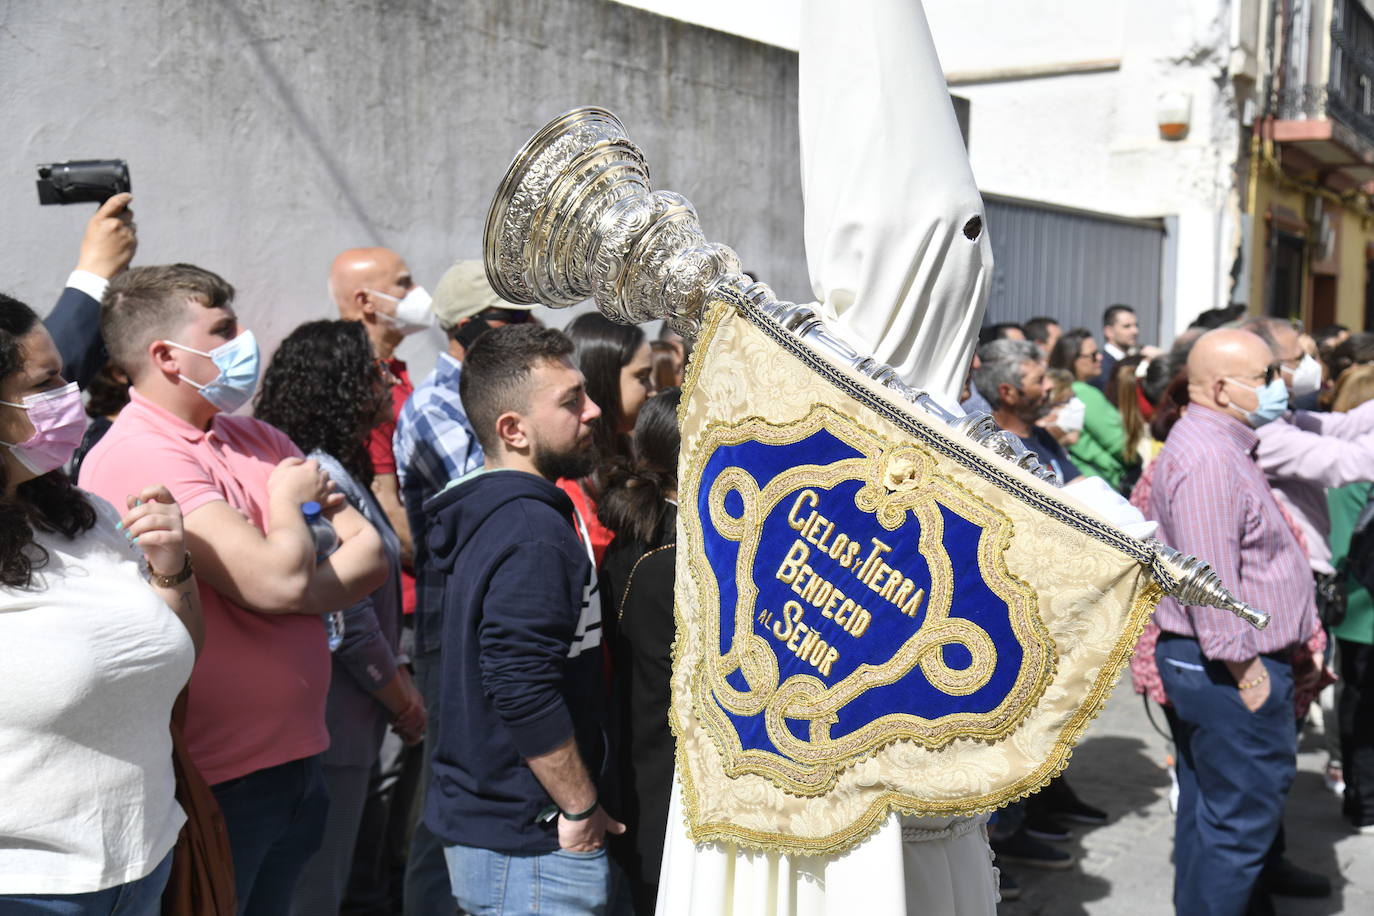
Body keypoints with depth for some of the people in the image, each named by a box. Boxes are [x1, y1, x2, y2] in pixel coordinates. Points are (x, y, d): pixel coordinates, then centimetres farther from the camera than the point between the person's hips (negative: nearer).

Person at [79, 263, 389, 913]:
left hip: (293, 758, 8)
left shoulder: (254, 438, 9)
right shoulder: (141, 455, -18)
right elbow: (278, 583, -26)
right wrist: (288, 500, -6)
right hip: (213, 785, -8)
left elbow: (372, 555, 3)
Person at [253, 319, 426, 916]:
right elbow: (352, 620, -21)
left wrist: (400, 686, 14)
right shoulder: (325, 480, -20)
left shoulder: (339, 473, 11)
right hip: (333, 726, -10)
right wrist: (404, 704, -8)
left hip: (342, 718, 10)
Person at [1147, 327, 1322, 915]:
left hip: (1205, 666, 11)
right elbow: (1210, 574, -25)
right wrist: (1245, 665, -22)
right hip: (1229, 668, -11)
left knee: (1208, 811, 19)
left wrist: (1295, 639, 22)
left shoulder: (1226, 447, 16)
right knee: (1242, 819, -3)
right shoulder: (1207, 458, -20)